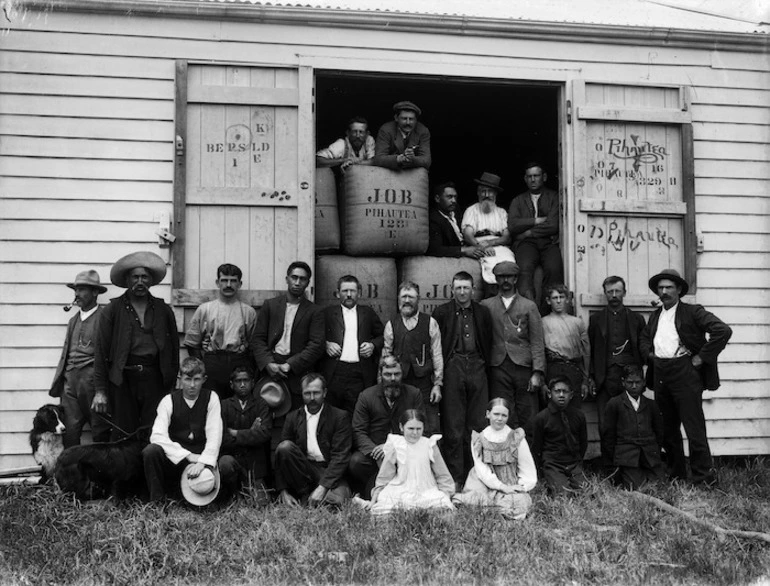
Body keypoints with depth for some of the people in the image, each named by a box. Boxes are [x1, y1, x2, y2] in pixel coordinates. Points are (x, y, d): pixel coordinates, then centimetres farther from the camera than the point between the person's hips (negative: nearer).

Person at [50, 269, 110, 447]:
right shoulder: (73, 320, 19)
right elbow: (66, 353, 20)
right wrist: (58, 383, 12)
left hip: (93, 379, -6)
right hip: (70, 379, 6)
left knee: (100, 432, 0)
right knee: (69, 432, 4)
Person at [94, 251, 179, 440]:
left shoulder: (164, 310, 10)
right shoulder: (113, 310, 5)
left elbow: (174, 349, 11)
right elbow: (101, 351, 3)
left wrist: (172, 386, 5)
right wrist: (100, 391, -3)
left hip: (155, 380, 1)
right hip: (122, 380, -1)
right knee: (123, 436, 1)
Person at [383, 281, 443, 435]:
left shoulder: (430, 323, 4)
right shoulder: (391, 325, 7)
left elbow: (437, 354, 4)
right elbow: (385, 356, 8)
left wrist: (438, 384, 0)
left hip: (425, 383, -1)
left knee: (430, 429, -3)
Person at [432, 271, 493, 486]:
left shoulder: (483, 312, 12)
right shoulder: (441, 312, 4)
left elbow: (488, 343, 14)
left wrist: (485, 364, 5)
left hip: (477, 367, 2)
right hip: (452, 368, -2)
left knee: (477, 423, 3)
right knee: (453, 425, -1)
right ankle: (454, 476, 6)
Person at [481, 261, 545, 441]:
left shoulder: (529, 306, 11)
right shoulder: (486, 305, 11)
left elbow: (537, 342, 5)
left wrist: (537, 372, -4)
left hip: (524, 366, 0)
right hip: (498, 367, 0)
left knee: (527, 418, -1)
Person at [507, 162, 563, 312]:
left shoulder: (554, 197, 16)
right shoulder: (518, 200, 23)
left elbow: (553, 226, 0)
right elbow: (512, 226, 6)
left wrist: (528, 232, 0)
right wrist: (537, 221, 1)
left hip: (549, 242, -1)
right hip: (526, 243, 1)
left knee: (554, 269, -32)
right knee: (525, 268, -32)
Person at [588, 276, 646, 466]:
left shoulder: (636, 319, 13)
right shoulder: (596, 319, 13)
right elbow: (589, 349, 10)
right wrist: (591, 377, 2)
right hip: (605, 378, 0)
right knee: (605, 424, -2)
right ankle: (608, 465, 6)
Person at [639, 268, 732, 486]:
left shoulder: (693, 312, -4)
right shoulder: (655, 317, 15)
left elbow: (723, 330, -14)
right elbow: (644, 338, 30)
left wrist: (701, 357, -13)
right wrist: (648, 355, 10)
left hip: (684, 373, -6)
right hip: (660, 375, 7)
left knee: (694, 426, -5)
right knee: (668, 429, 12)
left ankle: (704, 476, 4)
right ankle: (675, 475, 23)